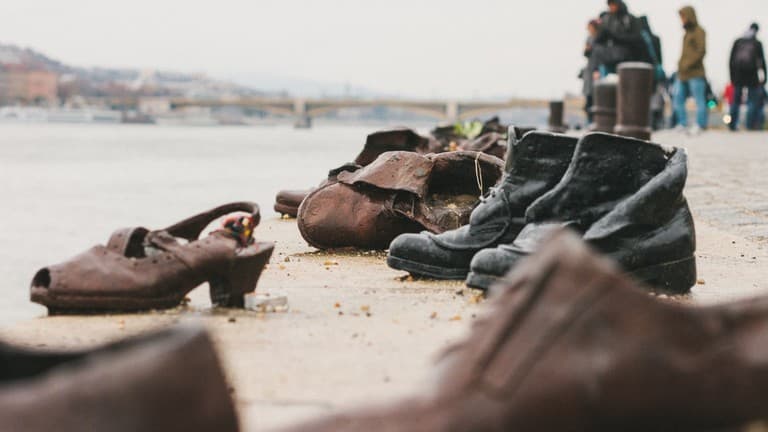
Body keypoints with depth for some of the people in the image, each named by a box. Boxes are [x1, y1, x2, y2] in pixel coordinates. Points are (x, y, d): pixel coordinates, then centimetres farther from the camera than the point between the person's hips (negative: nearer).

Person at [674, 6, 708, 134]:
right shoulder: (687, 32, 20)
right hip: (683, 74, 9)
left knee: (699, 100, -5)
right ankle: (682, 123, 11)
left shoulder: (699, 32, -5)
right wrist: (680, 64, 11)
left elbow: (701, 51, -13)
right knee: (678, 99, 6)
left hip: (695, 73, -9)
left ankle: (700, 125, -4)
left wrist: (688, 64, -17)